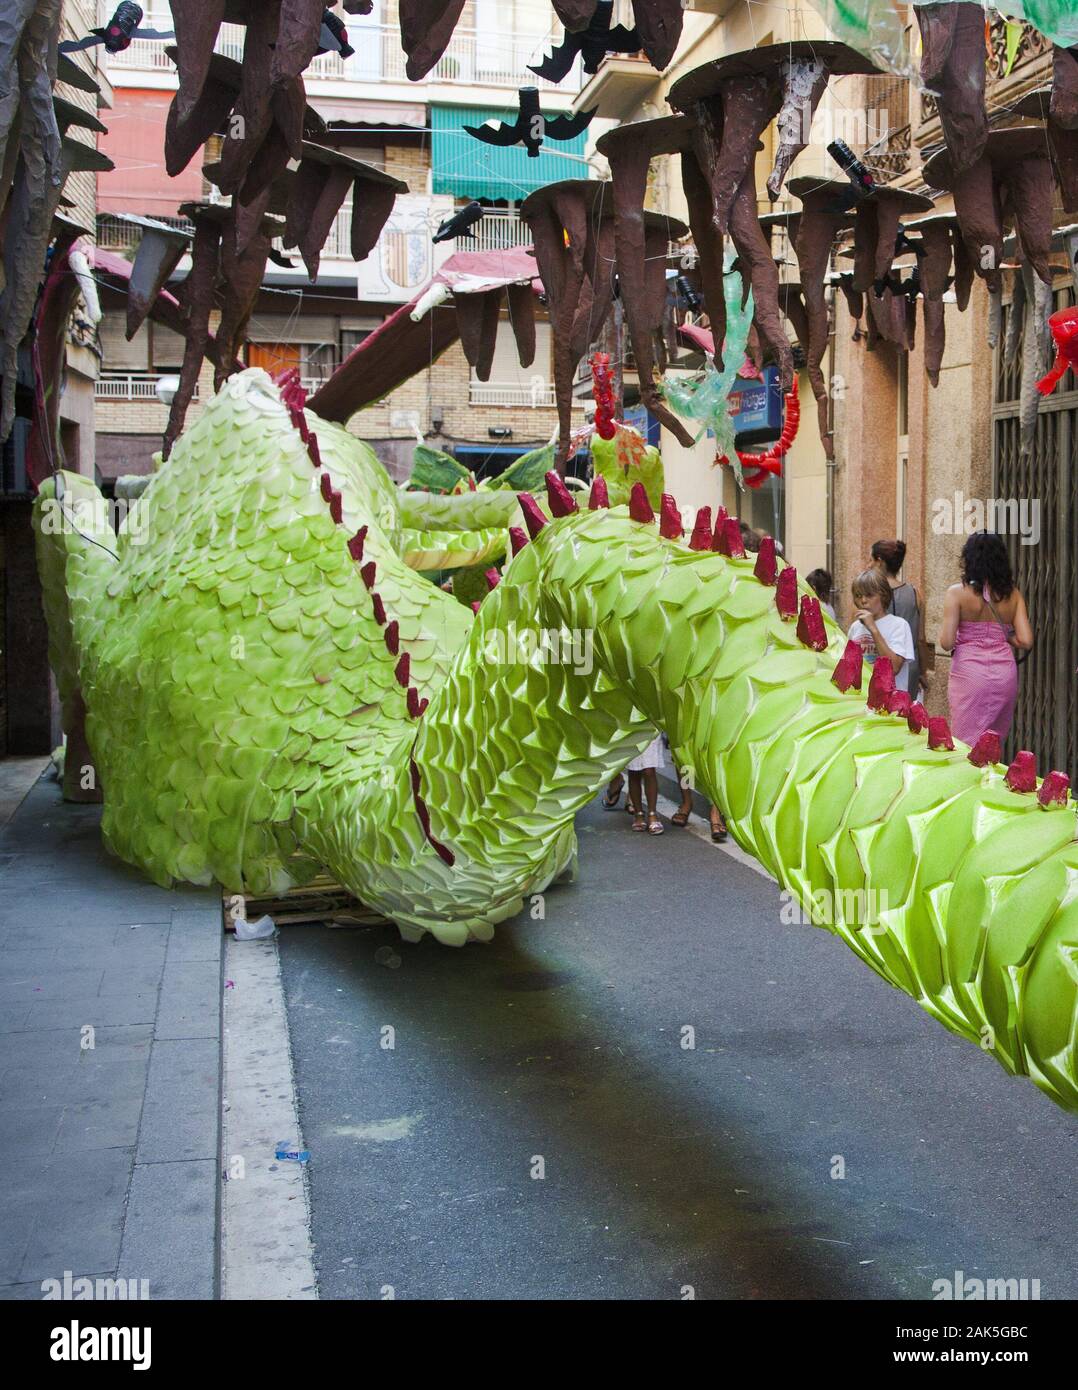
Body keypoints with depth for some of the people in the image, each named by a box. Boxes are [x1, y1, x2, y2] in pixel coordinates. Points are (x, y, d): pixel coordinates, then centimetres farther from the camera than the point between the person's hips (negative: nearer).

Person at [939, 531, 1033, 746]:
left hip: (969, 674, -4)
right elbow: (1025, 641, -1)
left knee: (968, 745, 2)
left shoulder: (957, 593, -6)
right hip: (1005, 673, 4)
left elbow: (947, 643, -11)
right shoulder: (1012, 594, 4)